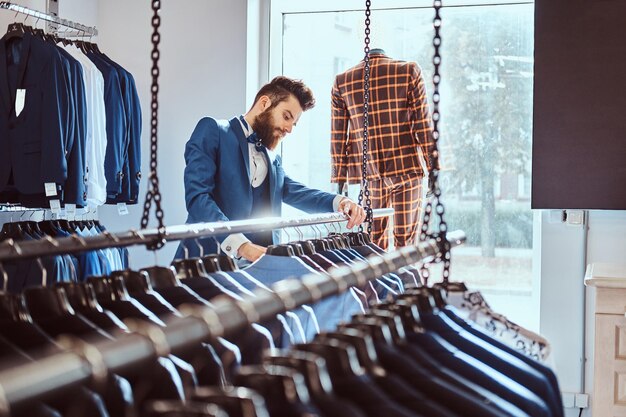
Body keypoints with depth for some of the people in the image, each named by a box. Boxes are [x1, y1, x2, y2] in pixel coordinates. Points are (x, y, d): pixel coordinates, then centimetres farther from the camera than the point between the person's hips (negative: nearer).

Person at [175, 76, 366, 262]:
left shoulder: (272, 159, 23)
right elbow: (197, 196, -12)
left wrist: (339, 202, -8)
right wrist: (241, 245, -24)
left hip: (257, 261, 6)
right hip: (207, 259, -6)